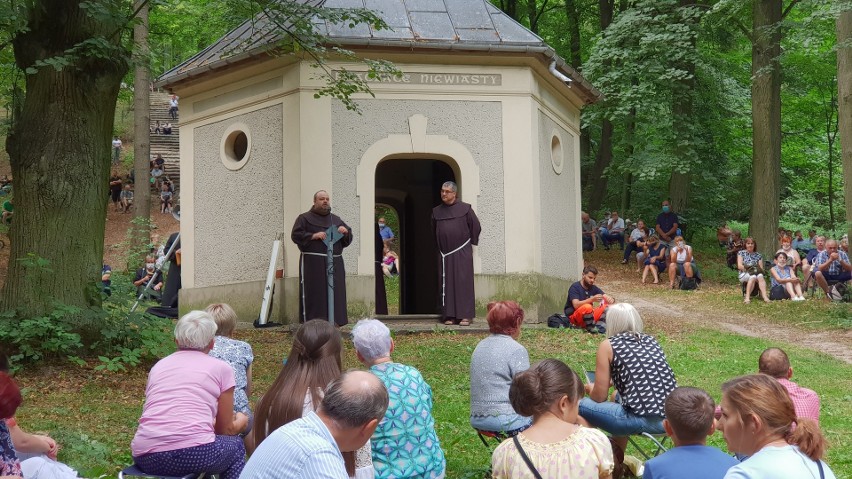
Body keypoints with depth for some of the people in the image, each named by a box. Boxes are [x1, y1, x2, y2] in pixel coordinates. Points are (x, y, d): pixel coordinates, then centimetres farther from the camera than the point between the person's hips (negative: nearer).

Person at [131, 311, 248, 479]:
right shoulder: (220, 367, 13)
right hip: (194, 453, -4)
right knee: (235, 446, 29)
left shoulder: (158, 366, 24)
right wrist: (241, 421, 44)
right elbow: (225, 430, 20)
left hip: (146, 458, 4)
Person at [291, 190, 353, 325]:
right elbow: (296, 235, -3)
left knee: (335, 294, 1)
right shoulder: (305, 218, 7)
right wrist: (313, 236, -15)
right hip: (312, 263, -4)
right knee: (314, 295, -8)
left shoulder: (336, 220, 20)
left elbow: (348, 239, 20)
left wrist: (345, 232, -3)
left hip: (335, 263, 4)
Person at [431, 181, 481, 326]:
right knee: (447, 284, 4)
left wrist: (471, 242, 6)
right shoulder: (436, 211, 9)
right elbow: (434, 231, 20)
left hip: (462, 253, -4)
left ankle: (465, 315, -3)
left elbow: (476, 226, 4)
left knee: (463, 282, -5)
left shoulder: (465, 208, -2)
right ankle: (450, 315, 8)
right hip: (445, 253, 4)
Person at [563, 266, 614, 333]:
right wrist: (592, 299, -39)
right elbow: (576, 305, -28)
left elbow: (607, 297, 0)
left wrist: (610, 299, -26)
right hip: (574, 316, -7)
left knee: (608, 306, -10)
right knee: (587, 307, -37)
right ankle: (591, 328, -20)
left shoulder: (593, 288, 5)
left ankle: (599, 326, -27)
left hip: (588, 315, 7)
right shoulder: (575, 287, -14)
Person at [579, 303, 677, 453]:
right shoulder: (651, 341, 18)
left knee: (581, 406, 9)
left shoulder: (608, 345, 2)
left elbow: (600, 397, 3)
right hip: (672, 418, 7)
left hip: (643, 421, -7)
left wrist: (590, 389, 25)